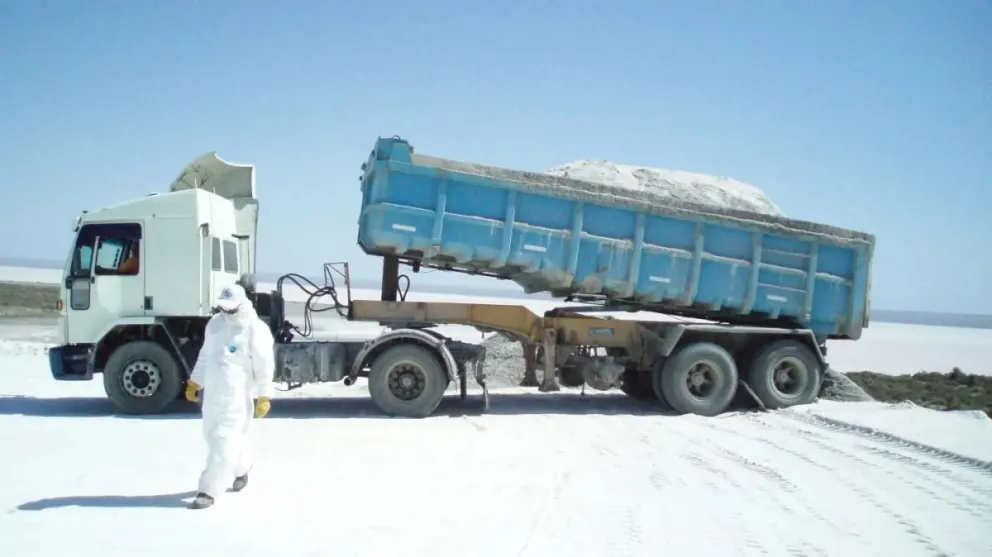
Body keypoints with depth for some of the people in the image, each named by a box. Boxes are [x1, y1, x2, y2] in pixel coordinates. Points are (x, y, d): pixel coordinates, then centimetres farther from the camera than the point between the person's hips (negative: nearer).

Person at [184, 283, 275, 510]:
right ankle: (242, 467, 43)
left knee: (224, 443, -7)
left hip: (237, 397, -8)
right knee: (214, 436, 20)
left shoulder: (256, 330, -13)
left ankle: (209, 492, -1)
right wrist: (194, 382, 19)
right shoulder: (215, 323, 9)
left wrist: (264, 397, -15)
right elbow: (205, 355, 20)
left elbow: (265, 366, -13)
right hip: (212, 393, 8)